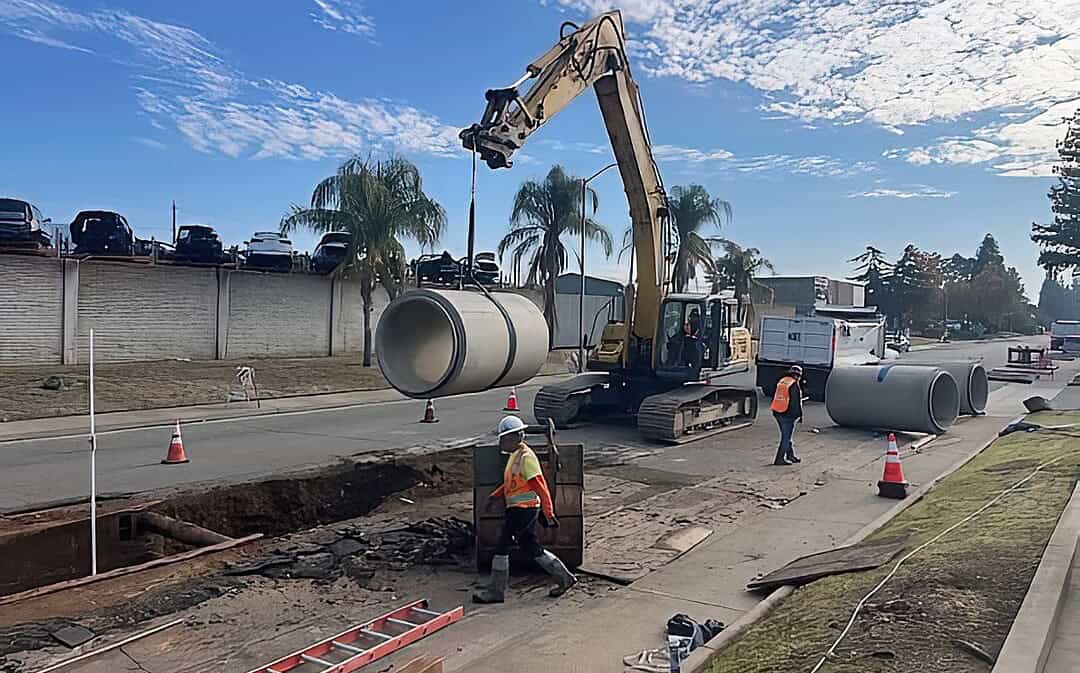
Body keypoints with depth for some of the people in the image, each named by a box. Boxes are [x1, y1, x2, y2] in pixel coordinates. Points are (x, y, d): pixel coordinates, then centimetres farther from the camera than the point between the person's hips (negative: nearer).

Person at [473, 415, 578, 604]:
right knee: (531, 548, 14)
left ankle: (495, 591, 7)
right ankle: (565, 578, 22)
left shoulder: (526, 458, -18)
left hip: (523, 509, -10)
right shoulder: (515, 455, 13)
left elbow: (541, 487, -20)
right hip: (518, 509, 10)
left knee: (502, 546, -4)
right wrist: (495, 496, 14)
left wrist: (548, 513, -20)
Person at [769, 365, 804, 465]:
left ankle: (791, 456, 30)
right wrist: (799, 415, -4)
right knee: (786, 437, 0)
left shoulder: (781, 381, 10)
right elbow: (797, 402, -13)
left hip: (777, 413, 8)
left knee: (786, 436, 19)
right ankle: (780, 459, 2)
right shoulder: (795, 385, -13)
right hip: (788, 415, -8)